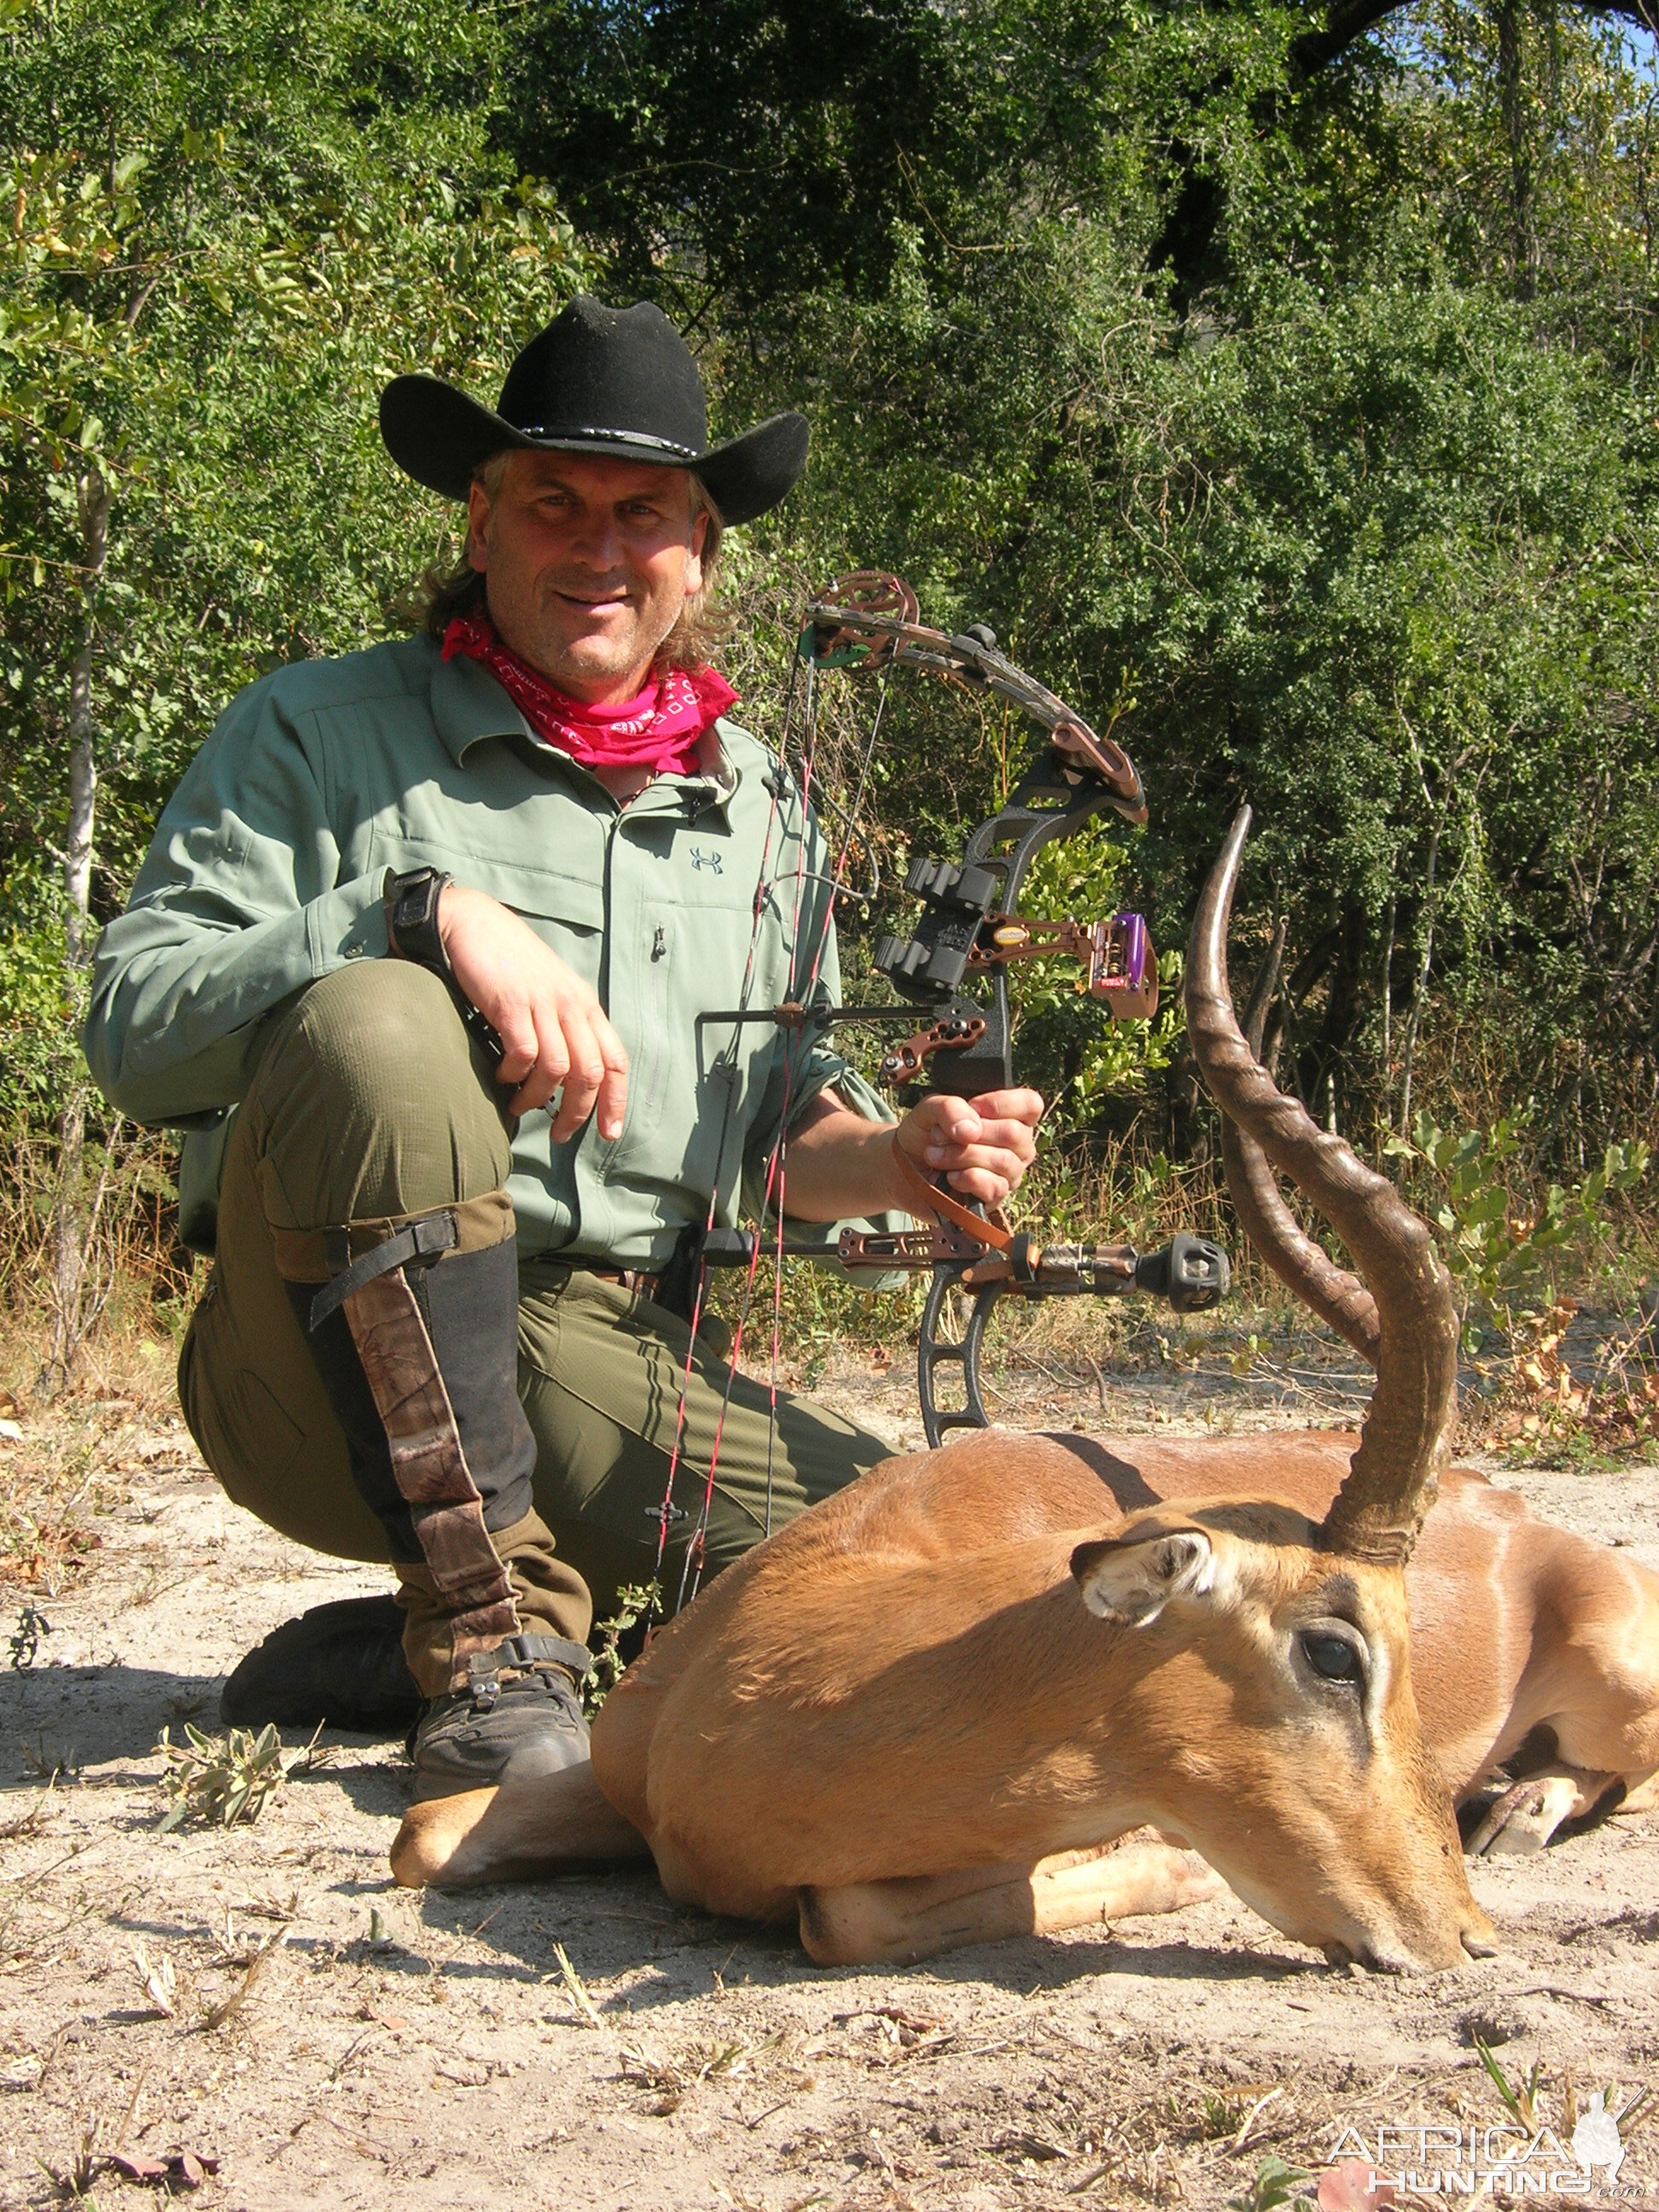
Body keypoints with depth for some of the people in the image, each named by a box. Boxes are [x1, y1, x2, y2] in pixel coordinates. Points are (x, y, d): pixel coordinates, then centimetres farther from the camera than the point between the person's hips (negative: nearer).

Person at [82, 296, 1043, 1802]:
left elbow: (776, 1128, 17)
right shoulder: (318, 731, 5)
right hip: (328, 1376, -4)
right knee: (374, 1030, -33)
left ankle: (390, 1648, 0)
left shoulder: (762, 810, 17)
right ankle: (491, 1636, -23)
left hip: (601, 1364, 4)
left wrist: (896, 1159, -6)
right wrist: (430, 912, -21)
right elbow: (135, 1024, -8)